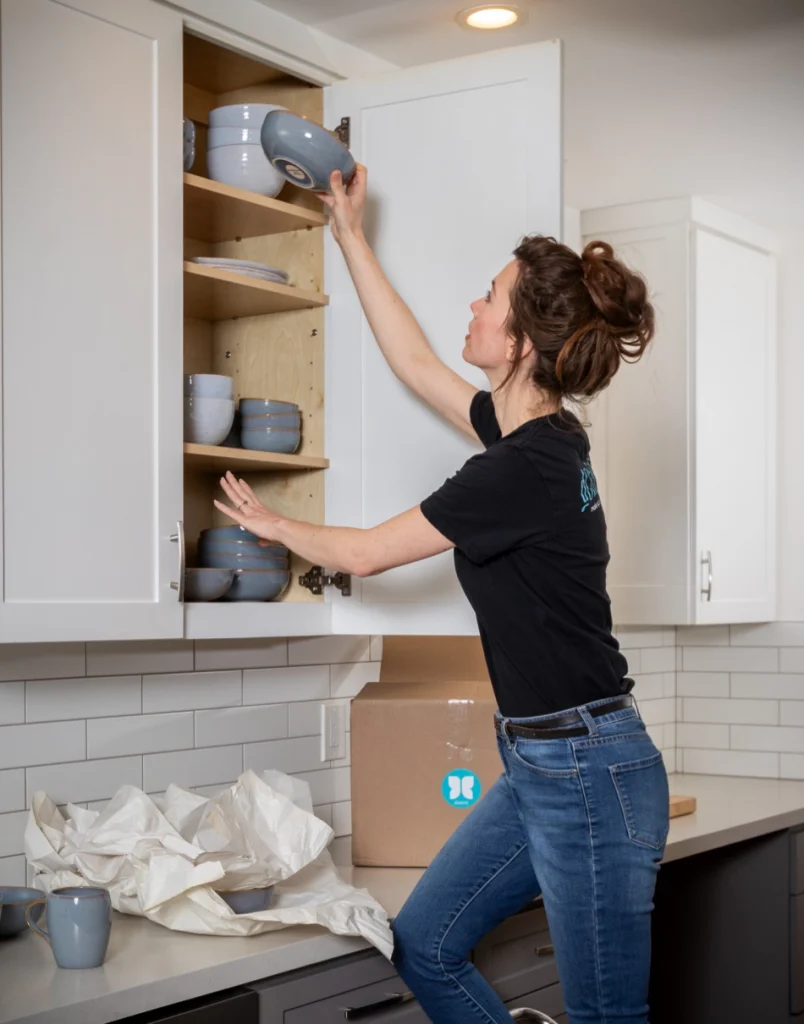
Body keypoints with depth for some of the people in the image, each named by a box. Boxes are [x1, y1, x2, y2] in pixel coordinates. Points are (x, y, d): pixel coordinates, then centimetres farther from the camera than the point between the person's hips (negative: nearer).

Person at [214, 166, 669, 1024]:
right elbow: (414, 364, 21)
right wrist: (350, 238, 27)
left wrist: (273, 525, 12)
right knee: (424, 948, 16)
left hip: (589, 774, -10)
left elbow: (364, 553, -8)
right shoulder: (535, 434, 5)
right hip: (537, 766, 10)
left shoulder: (525, 467, -21)